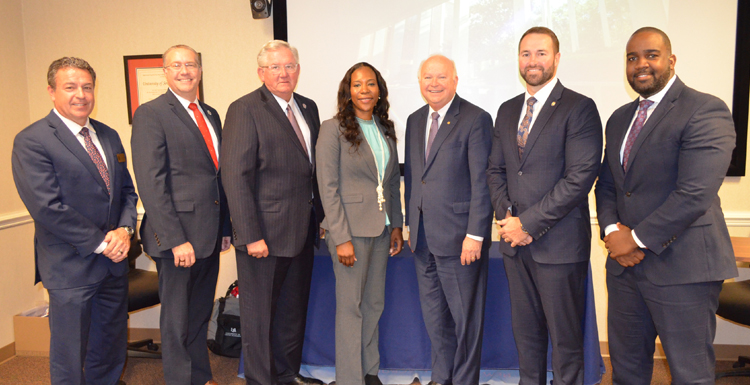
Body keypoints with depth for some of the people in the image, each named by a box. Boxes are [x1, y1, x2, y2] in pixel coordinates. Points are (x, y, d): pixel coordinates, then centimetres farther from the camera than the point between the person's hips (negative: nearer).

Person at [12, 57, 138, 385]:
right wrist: (100, 243, -16)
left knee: (111, 349, 19)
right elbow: (47, 207, -18)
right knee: (70, 358, 8)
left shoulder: (108, 136, 10)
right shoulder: (31, 142, -11)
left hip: (114, 260, 6)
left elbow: (127, 190, 12)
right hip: (71, 267, -6)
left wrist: (125, 229, -6)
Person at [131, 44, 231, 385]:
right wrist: (175, 239, -20)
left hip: (209, 235, 7)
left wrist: (225, 227, 12)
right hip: (178, 236, -7)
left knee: (200, 315, 19)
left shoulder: (211, 114, 14)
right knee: (178, 320, 8)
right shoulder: (150, 114, -8)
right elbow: (151, 183, -15)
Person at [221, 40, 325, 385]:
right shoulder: (245, 110, -10)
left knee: (294, 309, 18)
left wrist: (319, 215, 8)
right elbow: (235, 177, -16)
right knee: (259, 314, 7)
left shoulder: (308, 107, 12)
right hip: (265, 234, -7)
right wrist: (250, 236, -20)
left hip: (303, 231, 7)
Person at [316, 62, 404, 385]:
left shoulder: (386, 130, 10)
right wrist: (341, 238, -16)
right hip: (351, 229, -6)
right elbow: (328, 188, -11)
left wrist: (397, 224, 10)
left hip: (381, 229, 6)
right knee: (351, 307, 2)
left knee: (374, 304, 14)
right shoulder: (333, 129, -7)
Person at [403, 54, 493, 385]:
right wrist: (411, 225, 14)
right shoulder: (415, 120, 13)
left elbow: (482, 182, -13)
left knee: (465, 317, 7)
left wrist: (475, 235, -17)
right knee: (434, 315, 17)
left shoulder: (476, 119, -8)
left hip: (459, 238, -6)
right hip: (423, 239, 7)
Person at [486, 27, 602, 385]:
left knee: (565, 336, 6)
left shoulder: (580, 108, -6)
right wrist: (506, 216, -3)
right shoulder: (507, 110, 14)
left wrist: (529, 222, -15)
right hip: (515, 241, 6)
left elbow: (580, 177, -14)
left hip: (558, 244, -5)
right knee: (525, 332, 16)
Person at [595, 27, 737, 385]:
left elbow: (695, 194, -21)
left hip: (682, 269, -6)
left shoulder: (706, 111, -11)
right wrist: (612, 230, -4)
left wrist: (637, 238, -14)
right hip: (625, 263, 7)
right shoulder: (620, 119, 13)